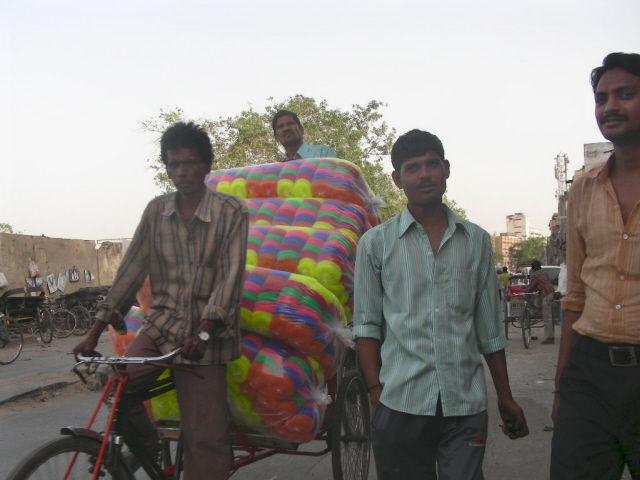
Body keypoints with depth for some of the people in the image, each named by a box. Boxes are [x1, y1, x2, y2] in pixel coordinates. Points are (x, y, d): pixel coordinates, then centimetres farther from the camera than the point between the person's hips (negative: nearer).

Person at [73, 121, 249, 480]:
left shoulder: (231, 211, -6)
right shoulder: (157, 211, 5)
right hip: (161, 325, 4)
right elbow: (132, 270, 6)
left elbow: (231, 276, -13)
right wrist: (96, 332, 3)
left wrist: (203, 332, -26)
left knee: (205, 439, -5)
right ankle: (146, 441, 12)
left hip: (205, 334, -3)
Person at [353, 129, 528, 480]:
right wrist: (375, 391, -6)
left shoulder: (476, 240, 10)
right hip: (400, 405, -1)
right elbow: (366, 325, 2)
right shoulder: (376, 243, 4)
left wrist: (505, 398, 14)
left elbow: (489, 329, 13)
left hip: (467, 405, 2)